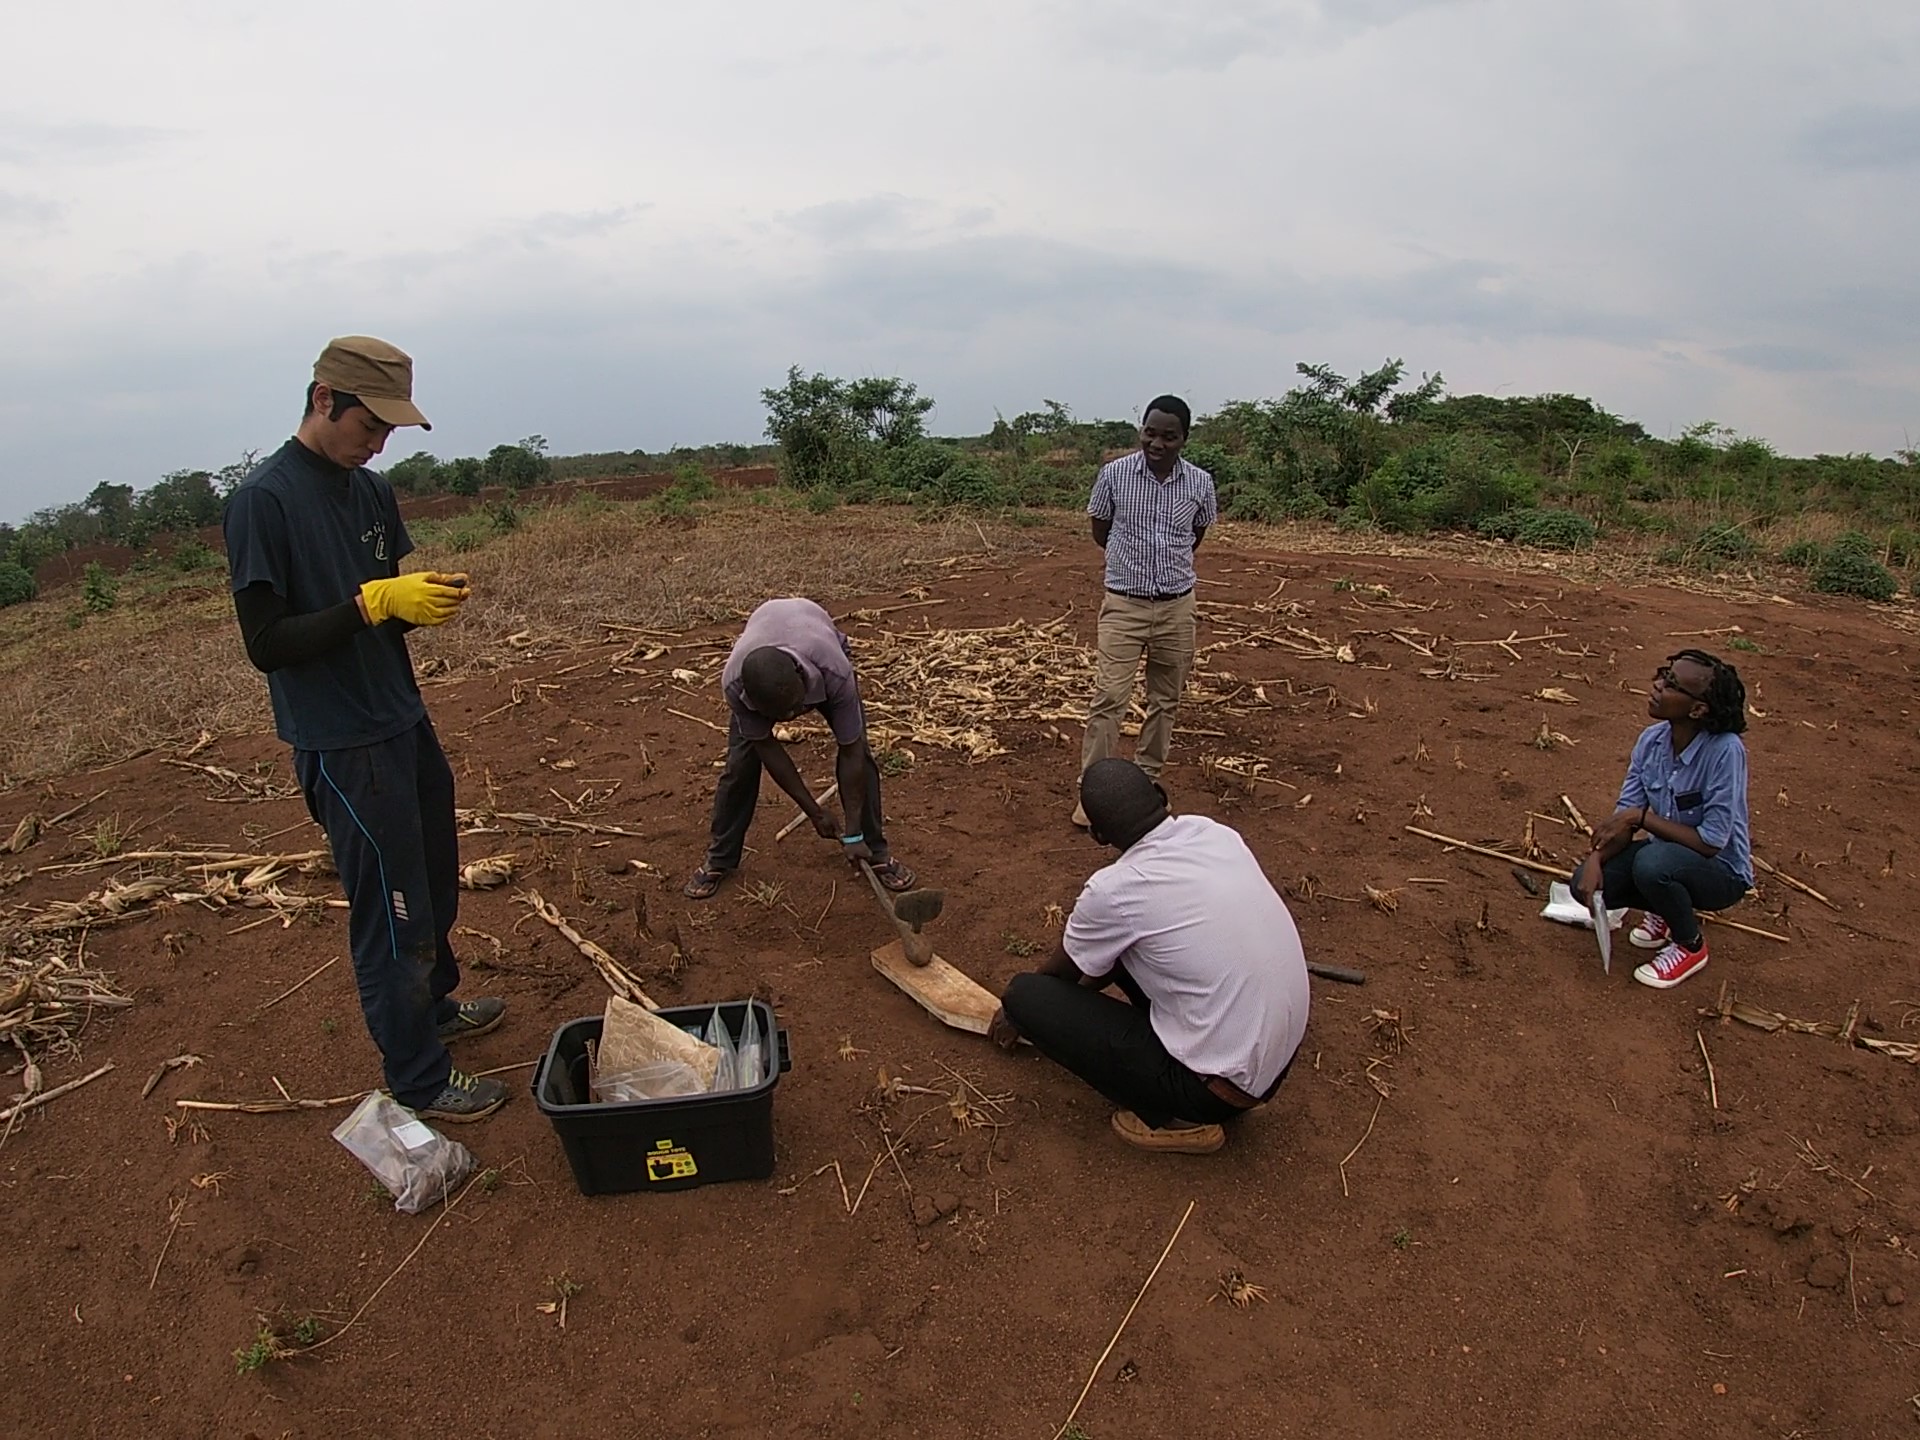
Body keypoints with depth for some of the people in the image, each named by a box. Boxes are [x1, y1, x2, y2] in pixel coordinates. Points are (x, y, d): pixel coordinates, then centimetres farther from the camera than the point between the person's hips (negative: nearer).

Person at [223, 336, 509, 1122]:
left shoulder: (369, 490, 7)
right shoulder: (263, 500, -15)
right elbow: (266, 643, -17)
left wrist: (425, 599, -9)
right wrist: (373, 602, -26)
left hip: (405, 720, 7)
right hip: (343, 745, -7)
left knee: (435, 885, 20)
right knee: (391, 914, 3)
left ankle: (435, 1004, 43)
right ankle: (419, 1078, 20)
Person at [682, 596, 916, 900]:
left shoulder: (834, 672, -45)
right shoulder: (734, 681, -40)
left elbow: (851, 753, -33)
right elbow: (766, 747, -25)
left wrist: (854, 833, -28)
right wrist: (814, 811, -19)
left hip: (823, 650, 0)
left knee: (860, 753, -11)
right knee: (740, 761, -8)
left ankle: (876, 851, 6)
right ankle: (719, 858, 11)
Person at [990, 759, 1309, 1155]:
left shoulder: (1113, 890, -18)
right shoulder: (1215, 833, -1)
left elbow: (1062, 973, 5)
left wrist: (1018, 1011, 25)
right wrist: (1090, 984, 28)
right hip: (1280, 1055, 8)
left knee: (1026, 996, -5)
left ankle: (1171, 1117, 2)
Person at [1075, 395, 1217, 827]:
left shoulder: (1200, 483, -4)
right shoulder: (1114, 474, -9)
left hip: (1176, 605, 3)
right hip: (1124, 604, -2)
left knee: (1165, 700, 11)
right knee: (1109, 697, -7)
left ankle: (1146, 782, 26)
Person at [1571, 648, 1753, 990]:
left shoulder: (1724, 751, -29)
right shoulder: (1651, 740, -10)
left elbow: (1711, 842, -27)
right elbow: (1623, 818, -6)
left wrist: (1642, 817, -26)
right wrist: (1596, 857, -22)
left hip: (1720, 871, -5)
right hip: (1665, 853, 6)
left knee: (1652, 862, -36)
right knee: (1587, 882, -16)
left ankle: (1691, 946, -4)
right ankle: (1668, 909, 16)